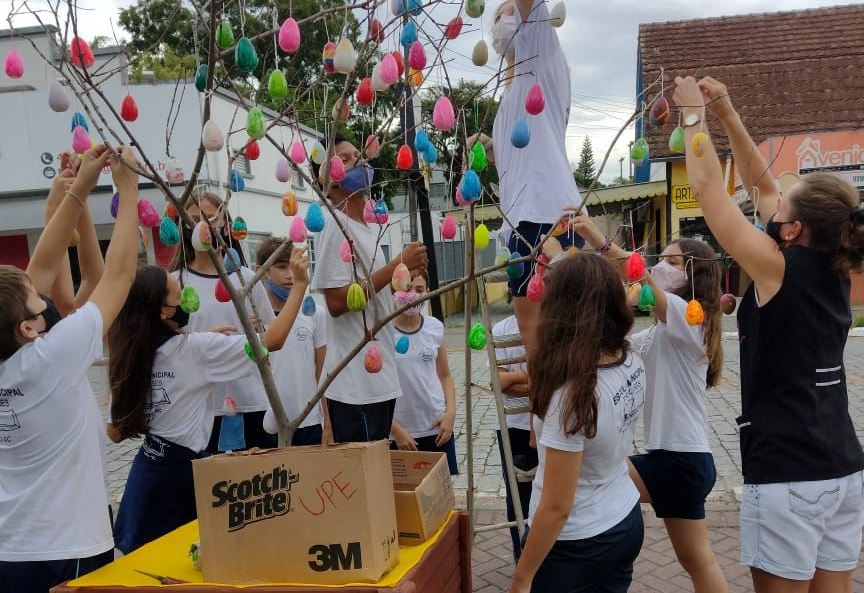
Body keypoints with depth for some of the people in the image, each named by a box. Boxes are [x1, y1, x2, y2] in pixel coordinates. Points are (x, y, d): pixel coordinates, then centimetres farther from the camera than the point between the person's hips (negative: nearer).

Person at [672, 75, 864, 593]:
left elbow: (707, 186, -9)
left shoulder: (780, 268, -15)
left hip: (789, 477, -7)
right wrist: (727, 113, 14)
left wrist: (693, 113, 3)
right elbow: (760, 183, 12)